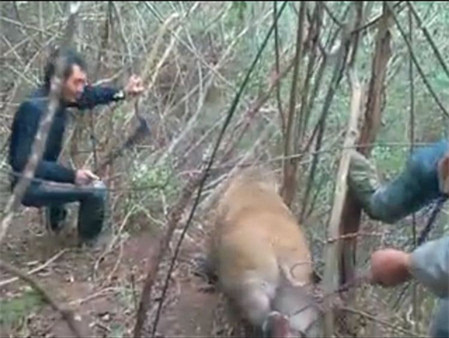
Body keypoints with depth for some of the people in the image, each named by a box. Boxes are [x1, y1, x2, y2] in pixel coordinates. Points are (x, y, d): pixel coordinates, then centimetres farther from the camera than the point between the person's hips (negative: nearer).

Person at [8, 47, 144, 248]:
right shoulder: (34, 109, -31)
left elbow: (90, 95, 9)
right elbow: (24, 163, -35)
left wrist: (123, 93, -7)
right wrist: (71, 175, -39)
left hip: (43, 176, 9)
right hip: (29, 184, -9)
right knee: (96, 190, -17)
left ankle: (56, 217, 49)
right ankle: (89, 246, 6)